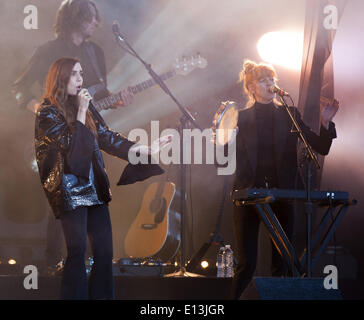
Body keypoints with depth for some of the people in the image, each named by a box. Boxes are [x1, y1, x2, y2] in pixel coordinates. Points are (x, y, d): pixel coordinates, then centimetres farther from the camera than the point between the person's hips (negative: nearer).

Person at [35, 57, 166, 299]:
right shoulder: (47, 112, -5)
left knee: (105, 251, 4)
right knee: (77, 252, -8)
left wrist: (143, 149, 5)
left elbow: (107, 137, 13)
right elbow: (70, 146, -14)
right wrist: (81, 112, -15)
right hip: (70, 191, -7)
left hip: (95, 188, 7)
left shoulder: (85, 106, 14)